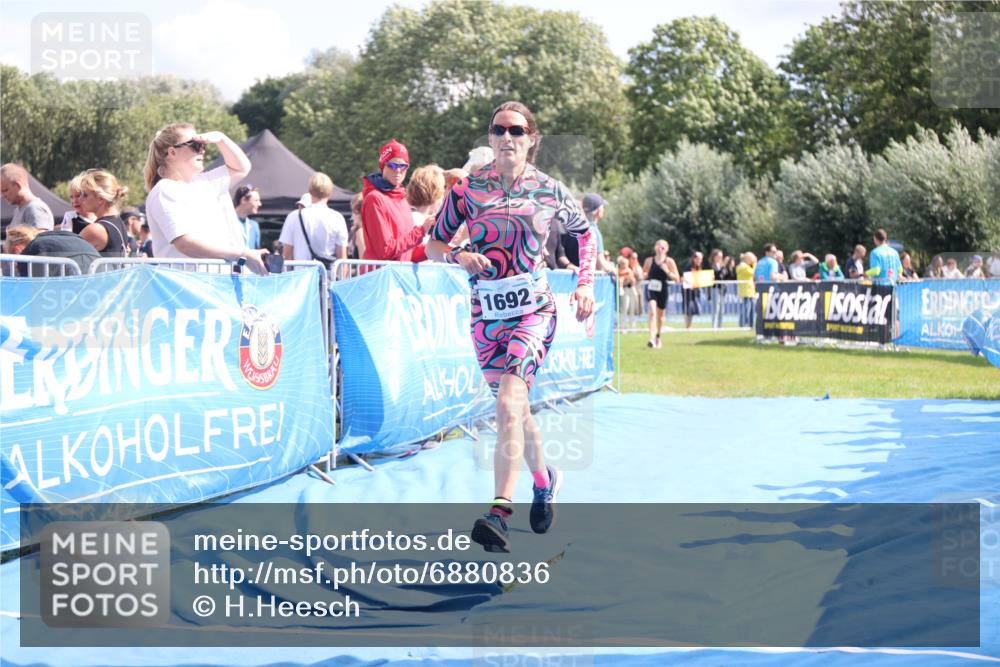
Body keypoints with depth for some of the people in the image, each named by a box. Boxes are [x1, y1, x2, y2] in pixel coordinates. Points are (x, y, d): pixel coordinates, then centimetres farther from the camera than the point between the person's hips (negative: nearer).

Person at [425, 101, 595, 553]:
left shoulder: (549, 191, 0)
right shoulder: (467, 189, 1)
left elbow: (585, 233, 18)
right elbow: (433, 245, 7)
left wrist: (586, 285, 6)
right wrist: (459, 257, -15)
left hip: (534, 310, -3)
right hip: (486, 313, 3)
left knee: (508, 405, -21)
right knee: (516, 409, 13)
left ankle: (500, 513, -27)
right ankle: (544, 479, 41)